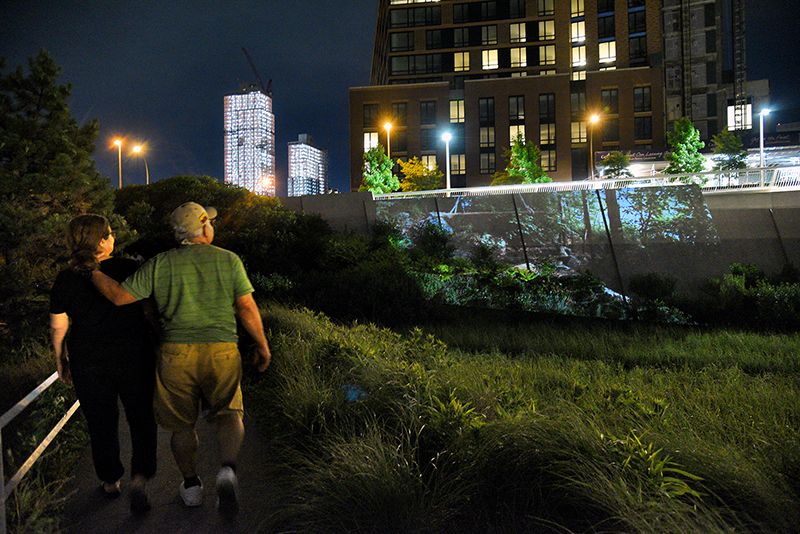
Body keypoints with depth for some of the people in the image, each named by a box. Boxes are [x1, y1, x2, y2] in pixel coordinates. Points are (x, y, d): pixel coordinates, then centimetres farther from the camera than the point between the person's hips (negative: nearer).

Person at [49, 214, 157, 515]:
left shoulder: (65, 280, -5)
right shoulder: (129, 269, -9)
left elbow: (58, 326, 0)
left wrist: (60, 359, 13)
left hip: (89, 363, 2)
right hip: (134, 357, -1)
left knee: (101, 423, 17)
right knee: (141, 420, 11)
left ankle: (111, 482, 30)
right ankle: (139, 478, -4)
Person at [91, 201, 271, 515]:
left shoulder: (159, 264, 2)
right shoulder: (229, 260, 2)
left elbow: (120, 296, 2)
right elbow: (247, 307, -1)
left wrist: (92, 271, 18)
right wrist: (262, 346, 8)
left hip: (176, 351, 1)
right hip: (221, 350, -1)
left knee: (182, 422, 15)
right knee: (229, 413, 6)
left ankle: (191, 485, 27)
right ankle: (228, 469, -19)